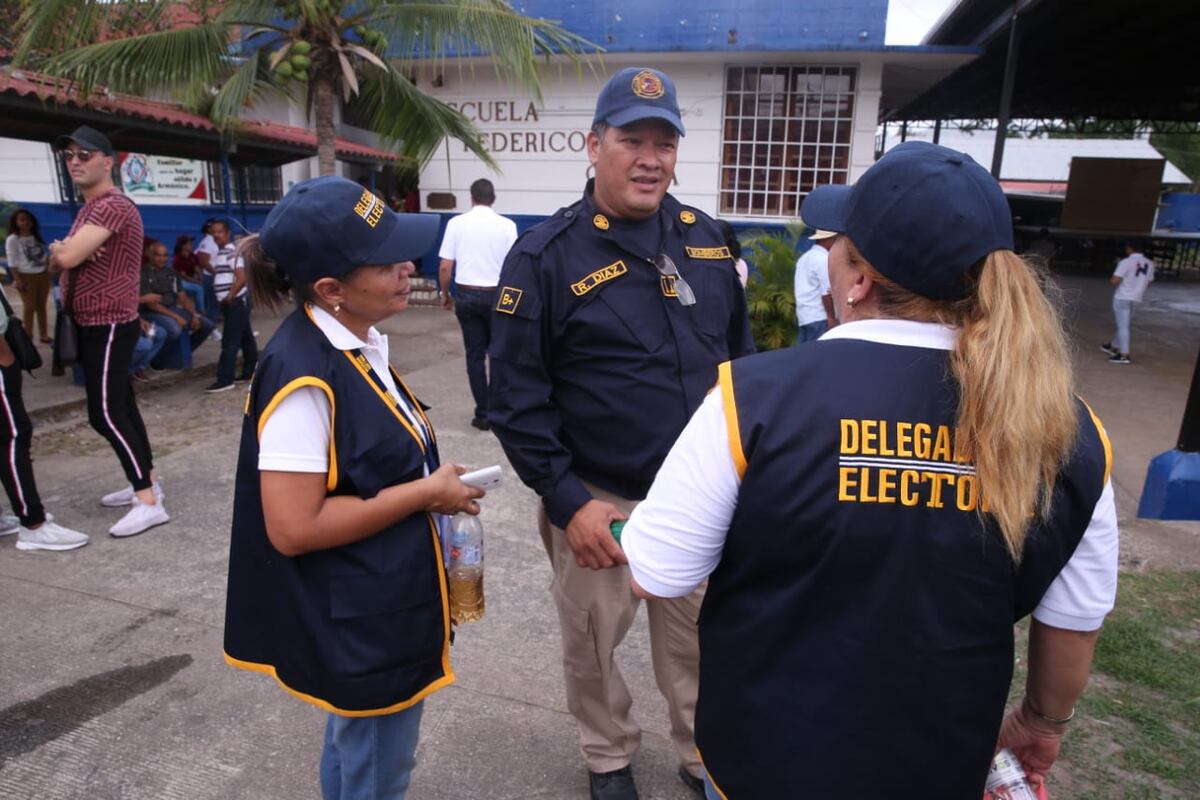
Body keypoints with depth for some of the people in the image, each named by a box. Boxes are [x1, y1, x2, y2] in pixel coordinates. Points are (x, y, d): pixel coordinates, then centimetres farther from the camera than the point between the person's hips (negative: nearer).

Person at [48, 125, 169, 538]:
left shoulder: (113, 205, -17)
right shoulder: (89, 209, 18)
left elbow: (67, 257, -25)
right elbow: (57, 261, 14)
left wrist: (63, 250, -2)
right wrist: (61, 251, -9)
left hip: (110, 325, -11)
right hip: (95, 325, 11)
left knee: (105, 414, -12)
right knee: (121, 407, 14)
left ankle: (149, 502, -11)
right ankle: (146, 480, 24)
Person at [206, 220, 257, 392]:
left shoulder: (232, 252, -14)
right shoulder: (219, 253, 16)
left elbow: (241, 279, -22)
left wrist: (228, 298, -17)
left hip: (236, 302, -10)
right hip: (234, 303, 10)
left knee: (230, 342, -10)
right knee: (245, 338, 14)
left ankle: (225, 379, -9)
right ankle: (250, 371, 21)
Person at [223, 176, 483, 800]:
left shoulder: (360, 346, 1)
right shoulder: (304, 379, -27)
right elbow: (294, 528, -27)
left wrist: (431, 476, -1)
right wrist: (427, 493, -22)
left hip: (381, 603, 9)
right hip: (358, 620, -8)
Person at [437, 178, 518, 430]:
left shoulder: (457, 223, -2)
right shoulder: (506, 225, -5)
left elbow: (445, 266, -3)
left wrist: (445, 294, 12)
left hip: (466, 295, 1)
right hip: (496, 295, -1)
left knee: (475, 355, 7)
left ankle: (483, 413, 11)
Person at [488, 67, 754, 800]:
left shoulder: (706, 239, 3)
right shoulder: (546, 255, -12)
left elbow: (741, 355, 11)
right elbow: (518, 396, -12)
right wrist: (567, 502, -16)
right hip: (598, 498, -3)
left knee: (699, 639, 20)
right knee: (593, 643, 16)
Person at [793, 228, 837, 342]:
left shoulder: (805, 257, 17)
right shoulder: (824, 259, -12)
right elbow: (827, 293, -16)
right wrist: (831, 317, -12)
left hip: (804, 315, 9)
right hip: (819, 317, -9)